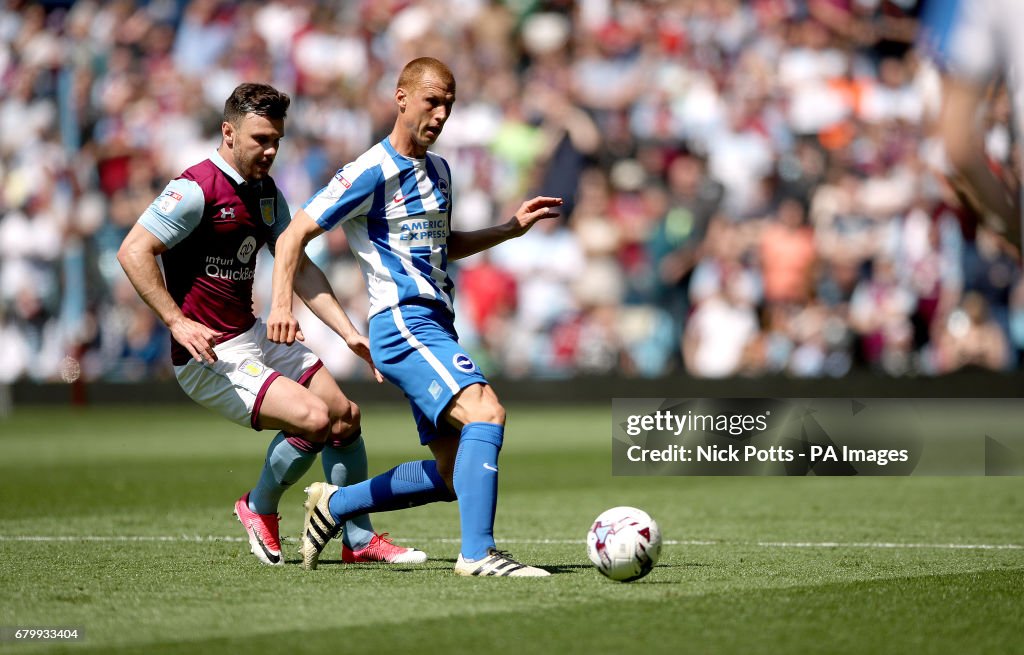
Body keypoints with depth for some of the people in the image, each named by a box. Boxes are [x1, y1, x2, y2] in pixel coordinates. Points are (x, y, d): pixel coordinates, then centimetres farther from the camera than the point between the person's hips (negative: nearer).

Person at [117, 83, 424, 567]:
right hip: (210, 355, -9)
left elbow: (299, 268, 15)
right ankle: (259, 509, 6)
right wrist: (176, 322, -25)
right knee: (313, 418, -20)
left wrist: (349, 333, 7)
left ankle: (359, 541, 17)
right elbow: (133, 251, -20)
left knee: (345, 415, 5)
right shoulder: (196, 189, -17)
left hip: (255, 337, 9)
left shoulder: (267, 194, 10)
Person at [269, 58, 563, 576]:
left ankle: (335, 504, 23)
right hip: (403, 324, -9)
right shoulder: (372, 173, -9)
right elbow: (294, 236, -10)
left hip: (433, 327, 9)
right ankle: (478, 553, -31)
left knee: (452, 477, 8)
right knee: (486, 413, -28)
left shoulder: (438, 171, 17)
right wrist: (281, 304, -25)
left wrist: (512, 227, 23)